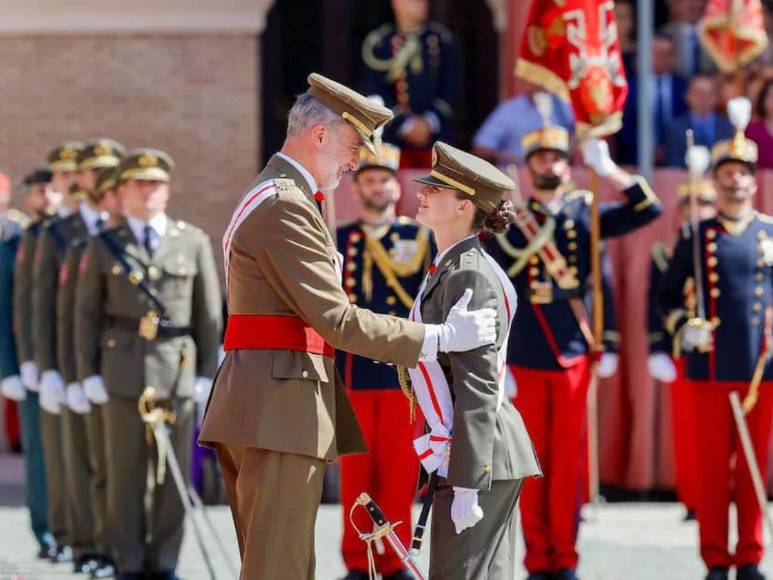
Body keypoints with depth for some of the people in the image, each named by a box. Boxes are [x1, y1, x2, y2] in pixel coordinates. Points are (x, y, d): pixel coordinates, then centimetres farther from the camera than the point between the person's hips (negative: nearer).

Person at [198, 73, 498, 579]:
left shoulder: (268, 198, 22)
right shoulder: (285, 208, -13)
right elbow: (338, 321, -17)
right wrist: (441, 338, -13)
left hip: (263, 412, 11)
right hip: (279, 408, -11)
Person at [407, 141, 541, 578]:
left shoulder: (469, 275, -14)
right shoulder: (452, 269, 16)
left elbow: (477, 385, -19)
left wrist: (467, 483, -23)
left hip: (477, 458, -10)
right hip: (482, 458, 10)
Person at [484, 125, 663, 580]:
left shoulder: (585, 215, 8)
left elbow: (649, 209, -2)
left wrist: (608, 170, -13)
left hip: (574, 356, 1)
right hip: (524, 360, -1)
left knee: (569, 461, 2)